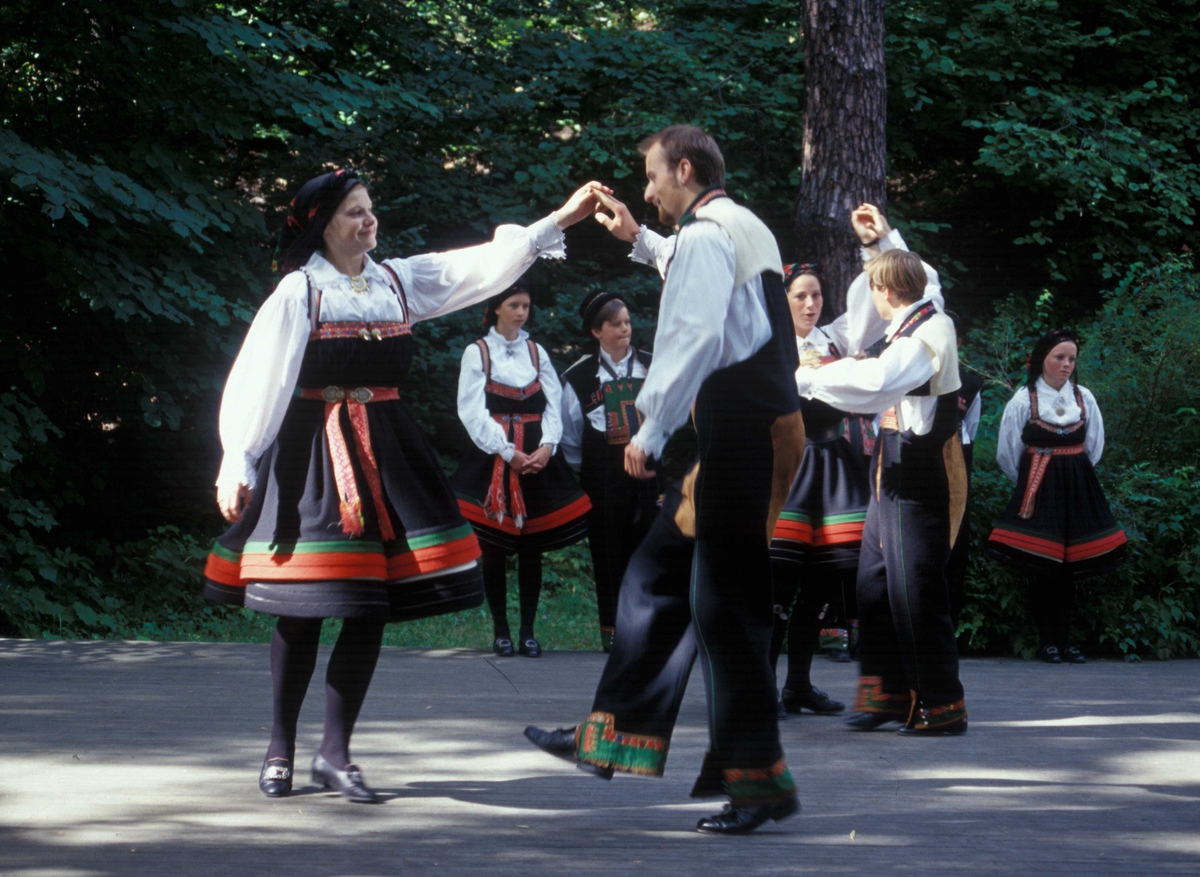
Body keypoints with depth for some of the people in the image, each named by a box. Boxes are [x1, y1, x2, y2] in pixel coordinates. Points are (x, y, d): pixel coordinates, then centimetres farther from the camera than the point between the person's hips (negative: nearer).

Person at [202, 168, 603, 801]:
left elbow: (486, 267, 8)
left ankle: (335, 753, 6)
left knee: (373, 607, -1)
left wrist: (561, 219, 1)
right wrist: (236, 464, -10)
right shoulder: (299, 292, -3)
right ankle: (281, 749, 10)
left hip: (383, 451, 5)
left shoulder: (398, 281, 10)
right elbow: (257, 380, -5)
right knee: (302, 610, -3)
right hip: (311, 453, -5)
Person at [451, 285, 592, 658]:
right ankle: (500, 630, 3)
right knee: (494, 547, -3)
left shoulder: (537, 352, 14)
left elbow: (554, 403, 7)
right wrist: (508, 452, -13)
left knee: (532, 547, 0)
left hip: (537, 459, 3)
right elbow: (472, 411, -4)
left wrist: (547, 445, -11)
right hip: (493, 458, -3)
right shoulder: (477, 352, 3)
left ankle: (528, 630, 4)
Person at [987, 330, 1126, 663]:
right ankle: (1048, 642, 1)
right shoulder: (1024, 400, -4)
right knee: (1041, 569, -5)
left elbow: (1094, 447, 17)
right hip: (1037, 491, -3)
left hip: (1077, 490, 3)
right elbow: (1007, 454, 5)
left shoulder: (1084, 398, 5)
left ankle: (1064, 640, 9)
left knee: (1068, 568, 4)